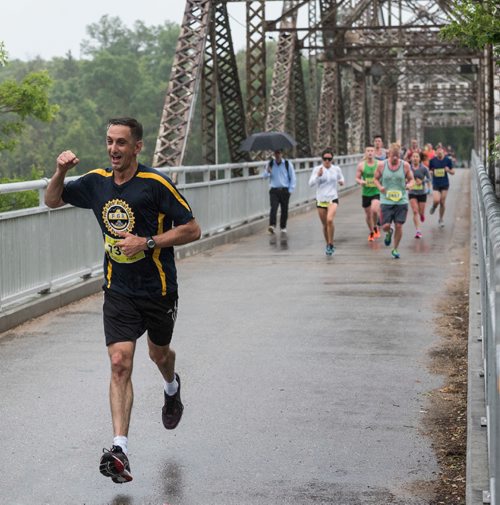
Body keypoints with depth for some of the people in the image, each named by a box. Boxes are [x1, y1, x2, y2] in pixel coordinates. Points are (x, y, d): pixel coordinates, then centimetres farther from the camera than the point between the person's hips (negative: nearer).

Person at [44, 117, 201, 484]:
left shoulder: (156, 184, -15)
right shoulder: (96, 181, -1)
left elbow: (192, 230, -12)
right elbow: (53, 201, 14)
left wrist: (147, 242, -21)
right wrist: (61, 172, -7)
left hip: (158, 289, -2)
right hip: (118, 290, 2)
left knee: (159, 353, 20)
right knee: (120, 364, -12)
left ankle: (172, 387, 58)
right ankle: (120, 449, -16)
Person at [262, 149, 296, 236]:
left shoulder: (288, 164, 2)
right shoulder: (270, 164, 7)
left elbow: (293, 177, 5)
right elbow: (264, 176, 6)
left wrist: (290, 189, -2)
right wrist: (267, 172, -18)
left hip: (284, 190, 0)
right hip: (274, 190, 0)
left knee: (284, 210, 5)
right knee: (273, 207, -18)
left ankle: (283, 228, 19)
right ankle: (272, 226, -29)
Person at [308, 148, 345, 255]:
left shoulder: (336, 169, 1)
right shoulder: (317, 169, -2)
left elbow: (341, 178, 21)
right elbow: (311, 183, -9)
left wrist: (341, 182, -2)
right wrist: (318, 176, -25)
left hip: (333, 199, -1)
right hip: (321, 200, 1)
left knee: (330, 220, -24)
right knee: (324, 225, 9)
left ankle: (331, 245, -13)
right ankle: (328, 245, 30)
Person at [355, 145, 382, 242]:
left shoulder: (379, 164, -3)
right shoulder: (361, 165, -2)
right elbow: (357, 178, 4)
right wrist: (360, 181, -18)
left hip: (376, 192, -2)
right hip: (365, 193, 2)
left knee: (374, 210, -24)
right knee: (368, 214, 10)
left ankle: (375, 227, 3)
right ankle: (371, 233, 32)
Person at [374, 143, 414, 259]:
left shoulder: (405, 165, -2)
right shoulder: (382, 165, -2)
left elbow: (411, 179, 8)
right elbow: (376, 179, 10)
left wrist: (409, 185, -15)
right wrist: (380, 187, -11)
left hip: (401, 201, 0)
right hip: (386, 200, 0)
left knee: (399, 226, -1)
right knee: (385, 226, -7)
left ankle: (395, 249, 19)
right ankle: (389, 233, 33)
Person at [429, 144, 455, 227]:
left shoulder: (448, 160, -4)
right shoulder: (432, 160, -3)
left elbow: (453, 172, 4)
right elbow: (429, 170, 10)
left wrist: (448, 170, -18)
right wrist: (431, 172, -13)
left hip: (445, 184, 0)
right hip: (436, 184, 0)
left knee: (442, 202, 4)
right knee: (436, 200, -17)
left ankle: (441, 219, 22)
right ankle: (434, 207, 21)